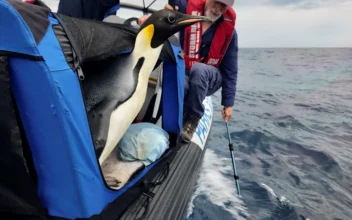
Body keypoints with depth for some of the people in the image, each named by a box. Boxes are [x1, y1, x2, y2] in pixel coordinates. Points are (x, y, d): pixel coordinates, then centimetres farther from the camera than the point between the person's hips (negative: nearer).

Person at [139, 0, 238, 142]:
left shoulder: (229, 30, -7)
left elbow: (230, 70, -5)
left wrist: (228, 103, -6)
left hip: (211, 79, 0)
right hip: (184, 74, 0)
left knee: (198, 69, -36)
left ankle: (193, 117, -20)